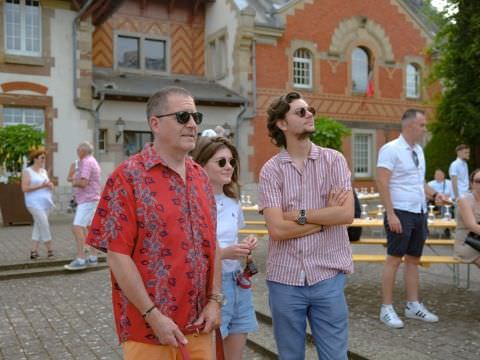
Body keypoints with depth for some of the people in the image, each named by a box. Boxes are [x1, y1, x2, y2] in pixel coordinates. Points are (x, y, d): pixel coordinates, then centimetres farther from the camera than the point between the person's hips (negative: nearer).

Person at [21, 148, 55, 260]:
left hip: (46, 202, 7)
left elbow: (50, 186, 22)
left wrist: (50, 185, -2)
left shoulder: (44, 171, 17)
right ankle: (49, 251, -5)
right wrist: (41, 186, -16)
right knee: (44, 226, -11)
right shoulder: (27, 171, -3)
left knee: (38, 226, 6)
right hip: (35, 203, -7)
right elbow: (24, 188, -11)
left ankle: (33, 251, 9)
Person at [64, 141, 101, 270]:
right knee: (89, 228, 12)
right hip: (90, 200, 11)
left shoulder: (86, 162, -14)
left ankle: (80, 260, -18)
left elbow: (83, 183, -22)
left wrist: (74, 183, -3)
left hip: (87, 200, -11)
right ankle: (93, 258, 15)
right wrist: (75, 179, 10)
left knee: (77, 228, -15)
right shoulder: (92, 161, 19)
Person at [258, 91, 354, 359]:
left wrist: (299, 215, -10)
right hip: (284, 280, 0)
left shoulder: (334, 160, 0)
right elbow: (278, 229, -14)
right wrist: (326, 216, -9)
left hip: (328, 277, 0)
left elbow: (347, 214, -12)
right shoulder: (271, 170, -3)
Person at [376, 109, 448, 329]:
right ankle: (387, 309, 8)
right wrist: (391, 214, -22)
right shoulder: (391, 149, -11)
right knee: (394, 259, -2)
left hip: (419, 213, 8)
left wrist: (434, 194, 4)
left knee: (413, 259, 13)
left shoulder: (418, 150, 13)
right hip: (401, 213, -8)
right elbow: (382, 183, -17)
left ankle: (413, 305, 24)